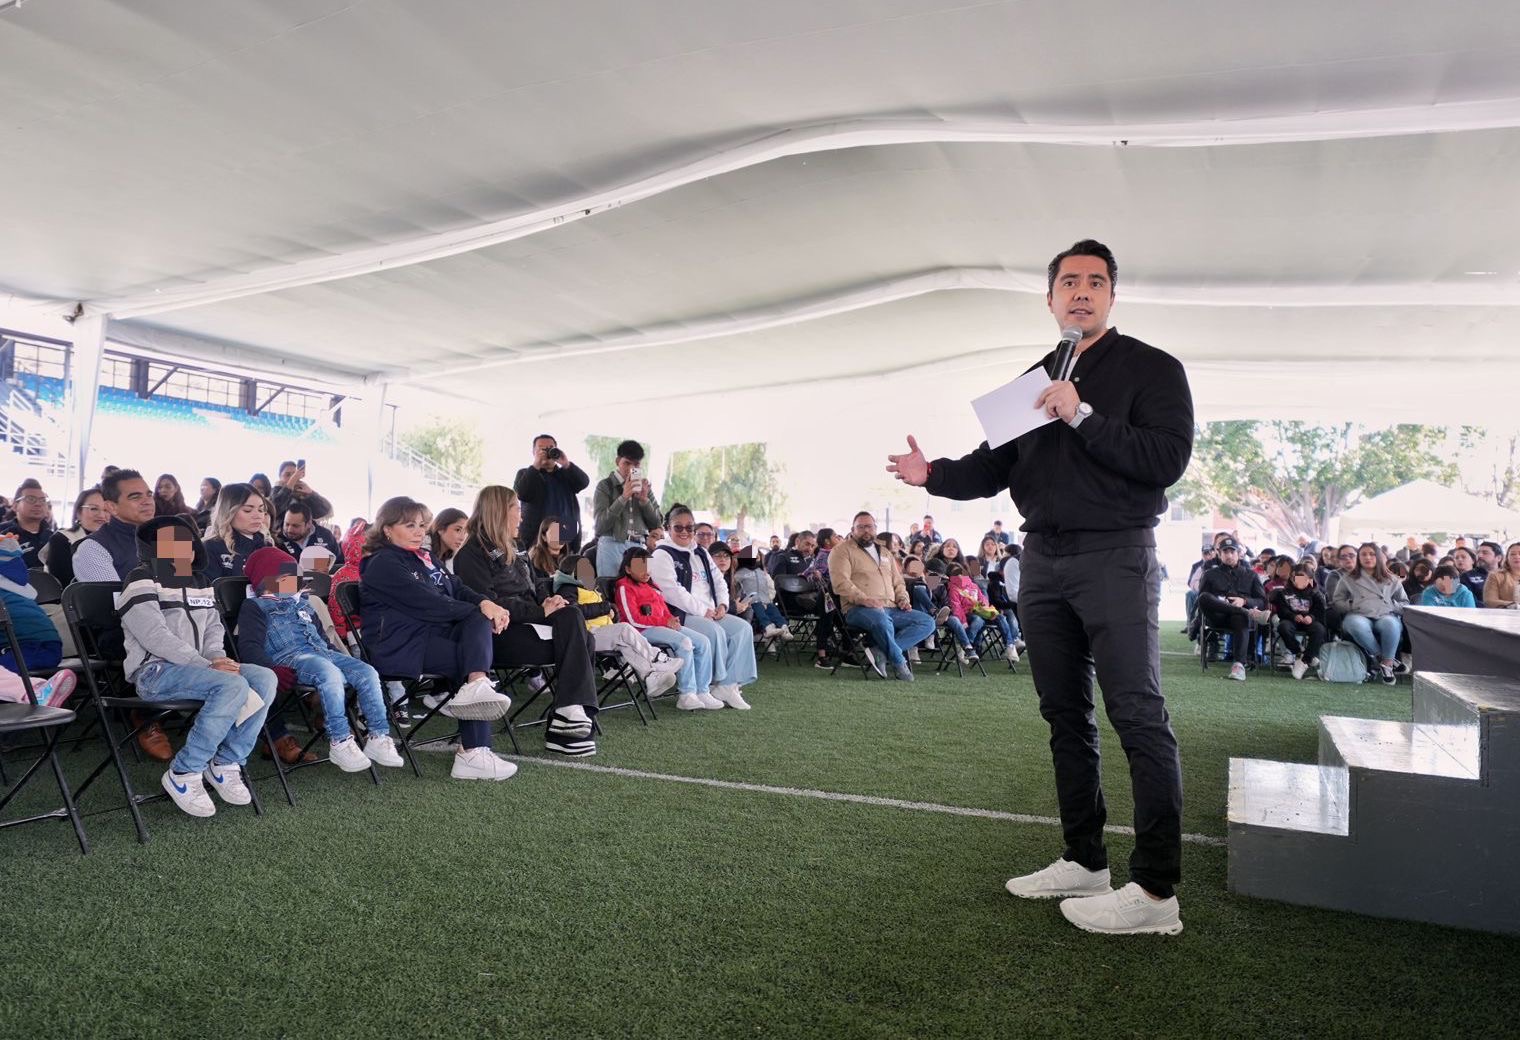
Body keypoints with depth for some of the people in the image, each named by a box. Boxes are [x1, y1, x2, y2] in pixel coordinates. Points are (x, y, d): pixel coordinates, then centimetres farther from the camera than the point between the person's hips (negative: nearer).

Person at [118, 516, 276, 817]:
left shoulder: (199, 581, 17)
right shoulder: (143, 580, -7)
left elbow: (213, 627, 17)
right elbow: (156, 636, -17)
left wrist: (218, 658, -5)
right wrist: (207, 665, -21)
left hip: (194, 667, 7)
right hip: (155, 671, -7)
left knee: (265, 678, -16)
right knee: (233, 686, -31)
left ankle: (226, 764, -8)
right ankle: (183, 774, -18)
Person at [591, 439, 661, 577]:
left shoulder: (645, 487, 15)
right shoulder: (605, 486, 3)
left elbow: (656, 524, 11)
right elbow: (600, 524, -8)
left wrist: (644, 500, -4)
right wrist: (623, 497, -13)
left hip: (639, 547, 3)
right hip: (612, 546, -3)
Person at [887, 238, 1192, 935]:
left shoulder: (1151, 369, -1)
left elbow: (1167, 460, -14)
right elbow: (995, 466, 13)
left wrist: (1083, 417, -19)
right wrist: (935, 474, -4)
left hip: (1115, 557, -6)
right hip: (1042, 560, 7)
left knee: (1139, 717, -8)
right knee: (1065, 716, 11)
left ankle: (1156, 891, -1)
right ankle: (1085, 862, 22)